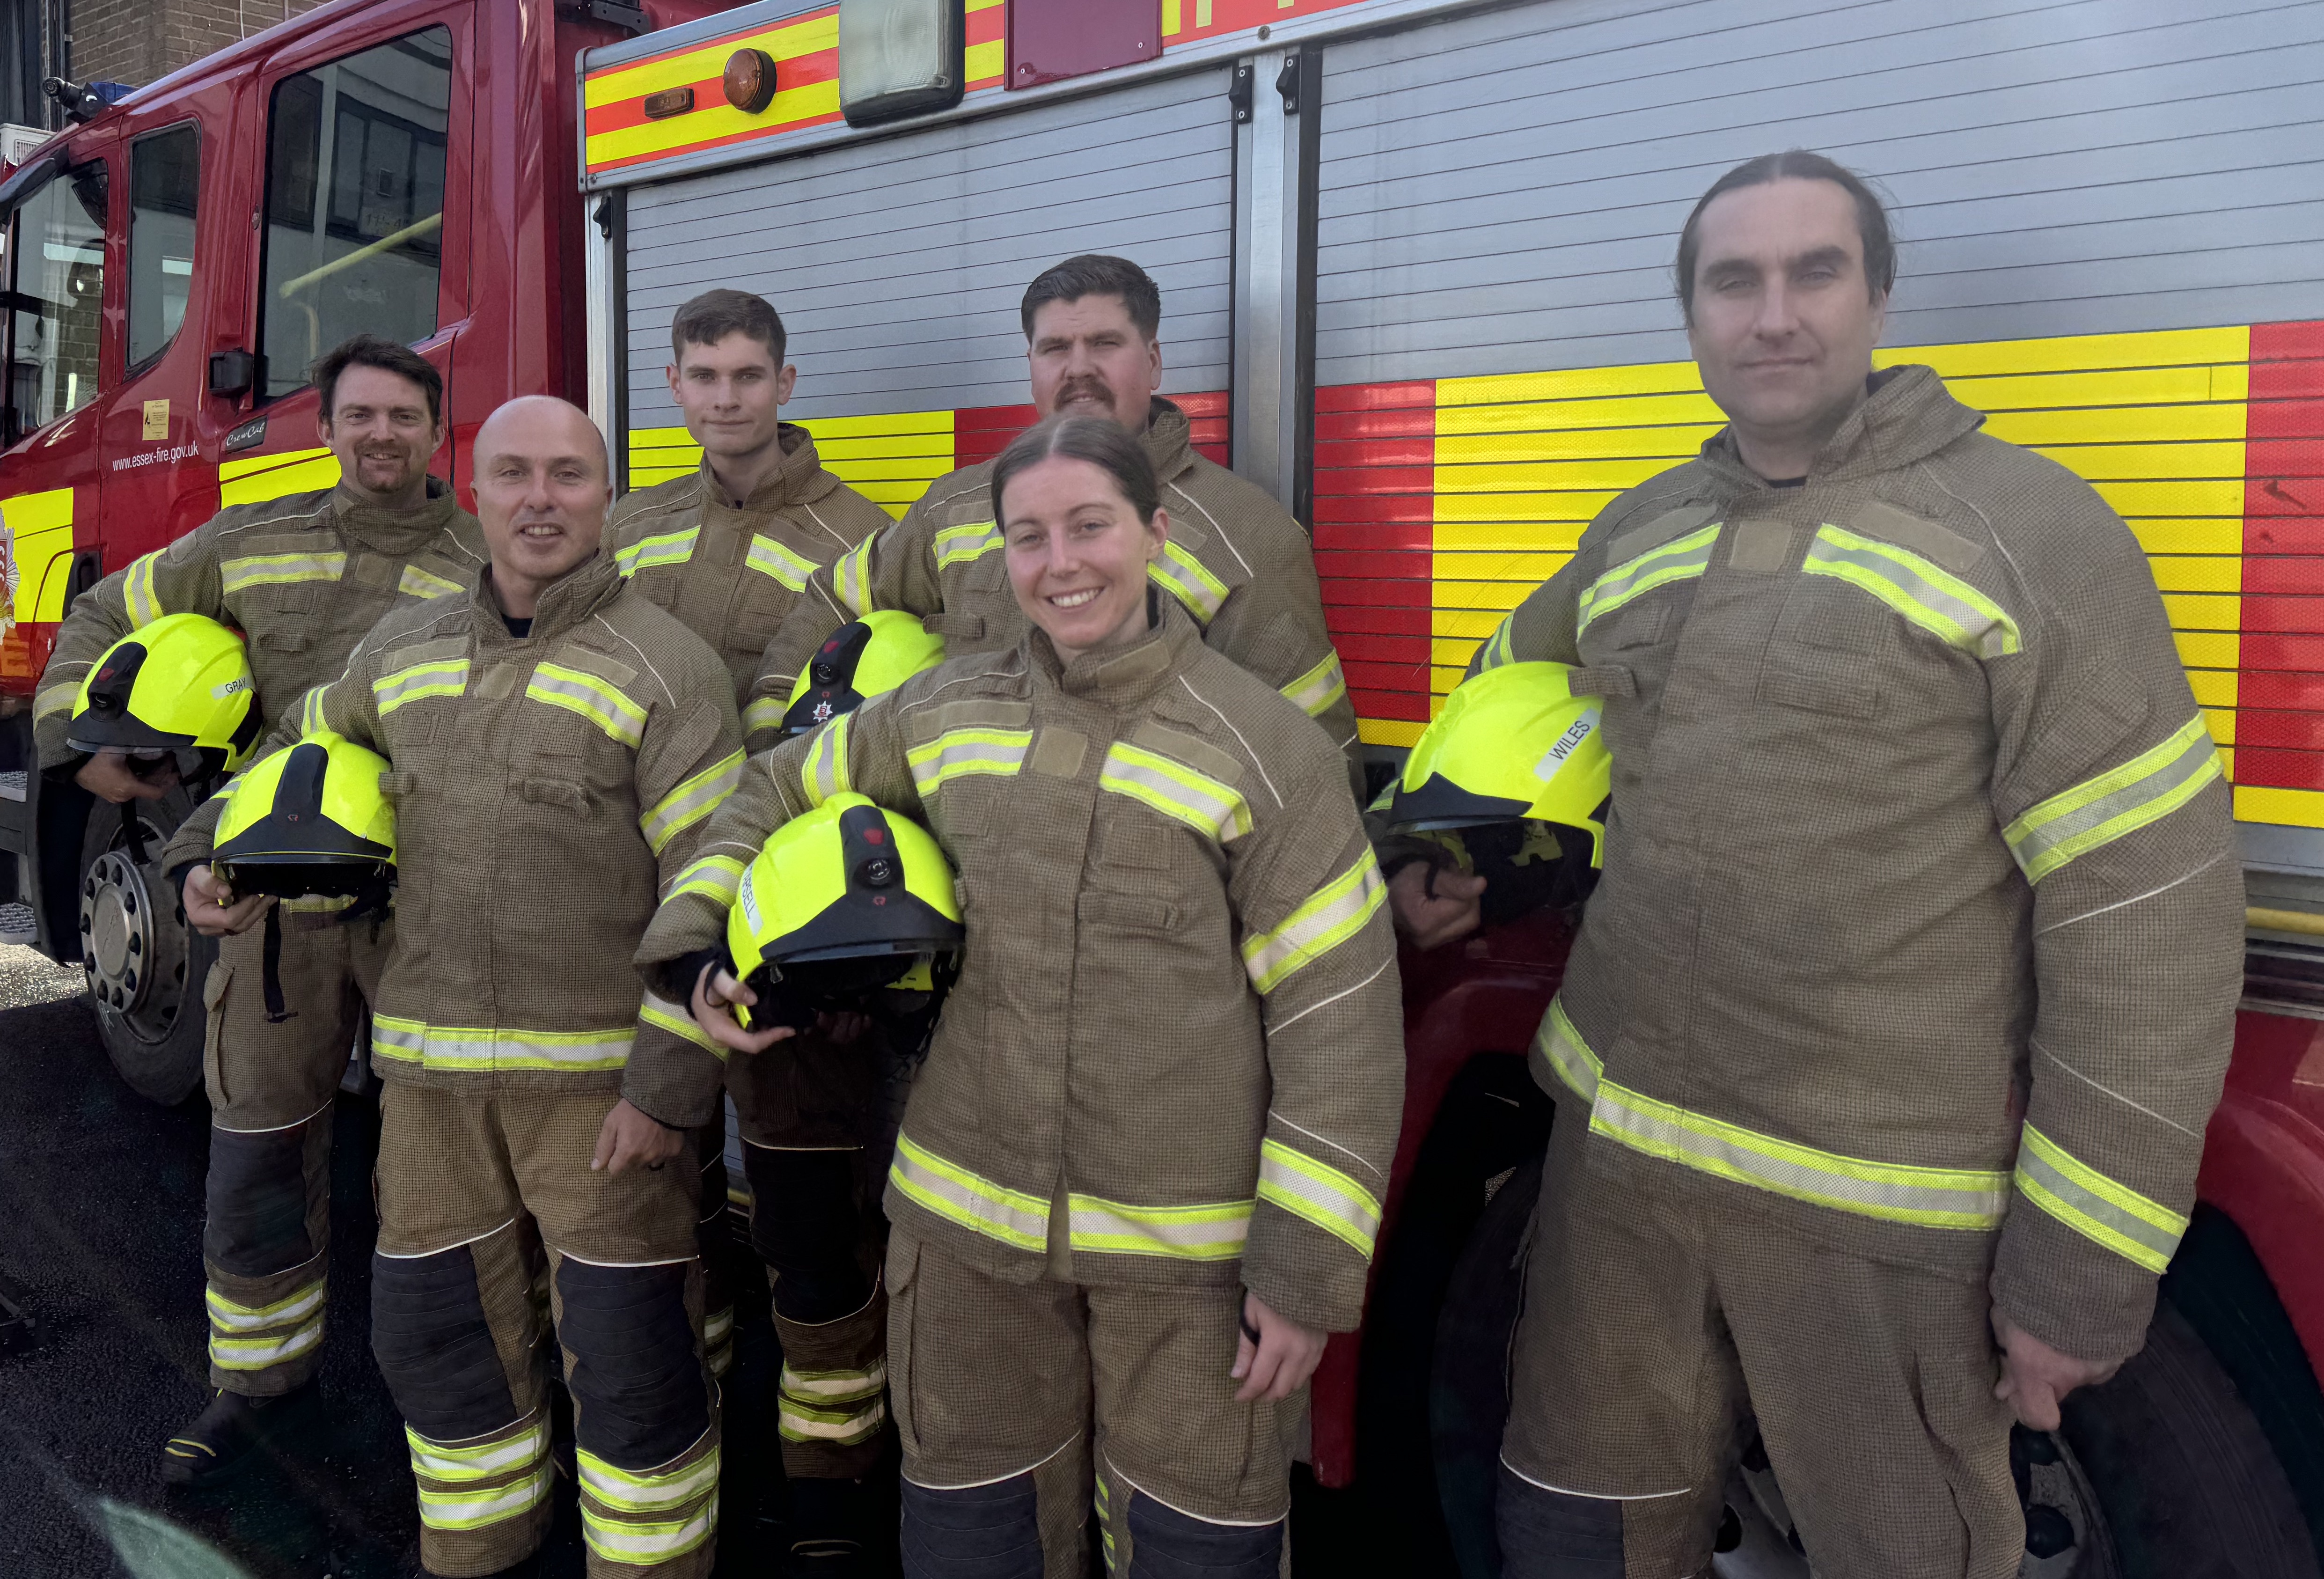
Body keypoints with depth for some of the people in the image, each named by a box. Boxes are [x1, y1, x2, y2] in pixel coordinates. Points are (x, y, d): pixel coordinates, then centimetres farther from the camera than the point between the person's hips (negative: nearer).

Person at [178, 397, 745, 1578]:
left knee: (626, 1349, 2)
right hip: (430, 1071, 6)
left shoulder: (664, 668, -9)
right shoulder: (400, 651, 9)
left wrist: (667, 1086, -17)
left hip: (600, 1076, -5)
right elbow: (300, 753, 29)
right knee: (436, 1331, 18)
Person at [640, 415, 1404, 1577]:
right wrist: (699, 948, 4)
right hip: (969, 1220, 4)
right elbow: (777, 795, 19)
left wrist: (1309, 1267, -11)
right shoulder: (944, 716, 2)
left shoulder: (1266, 749, -10)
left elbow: (1339, 1025, -10)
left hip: (1192, 1253, -3)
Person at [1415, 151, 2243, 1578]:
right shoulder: (1638, 533, 8)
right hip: (1620, 1146, 5)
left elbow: (2146, 912, -12)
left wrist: (2083, 1266, -12)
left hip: (1882, 1204, -5)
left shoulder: (2032, 533, -9)